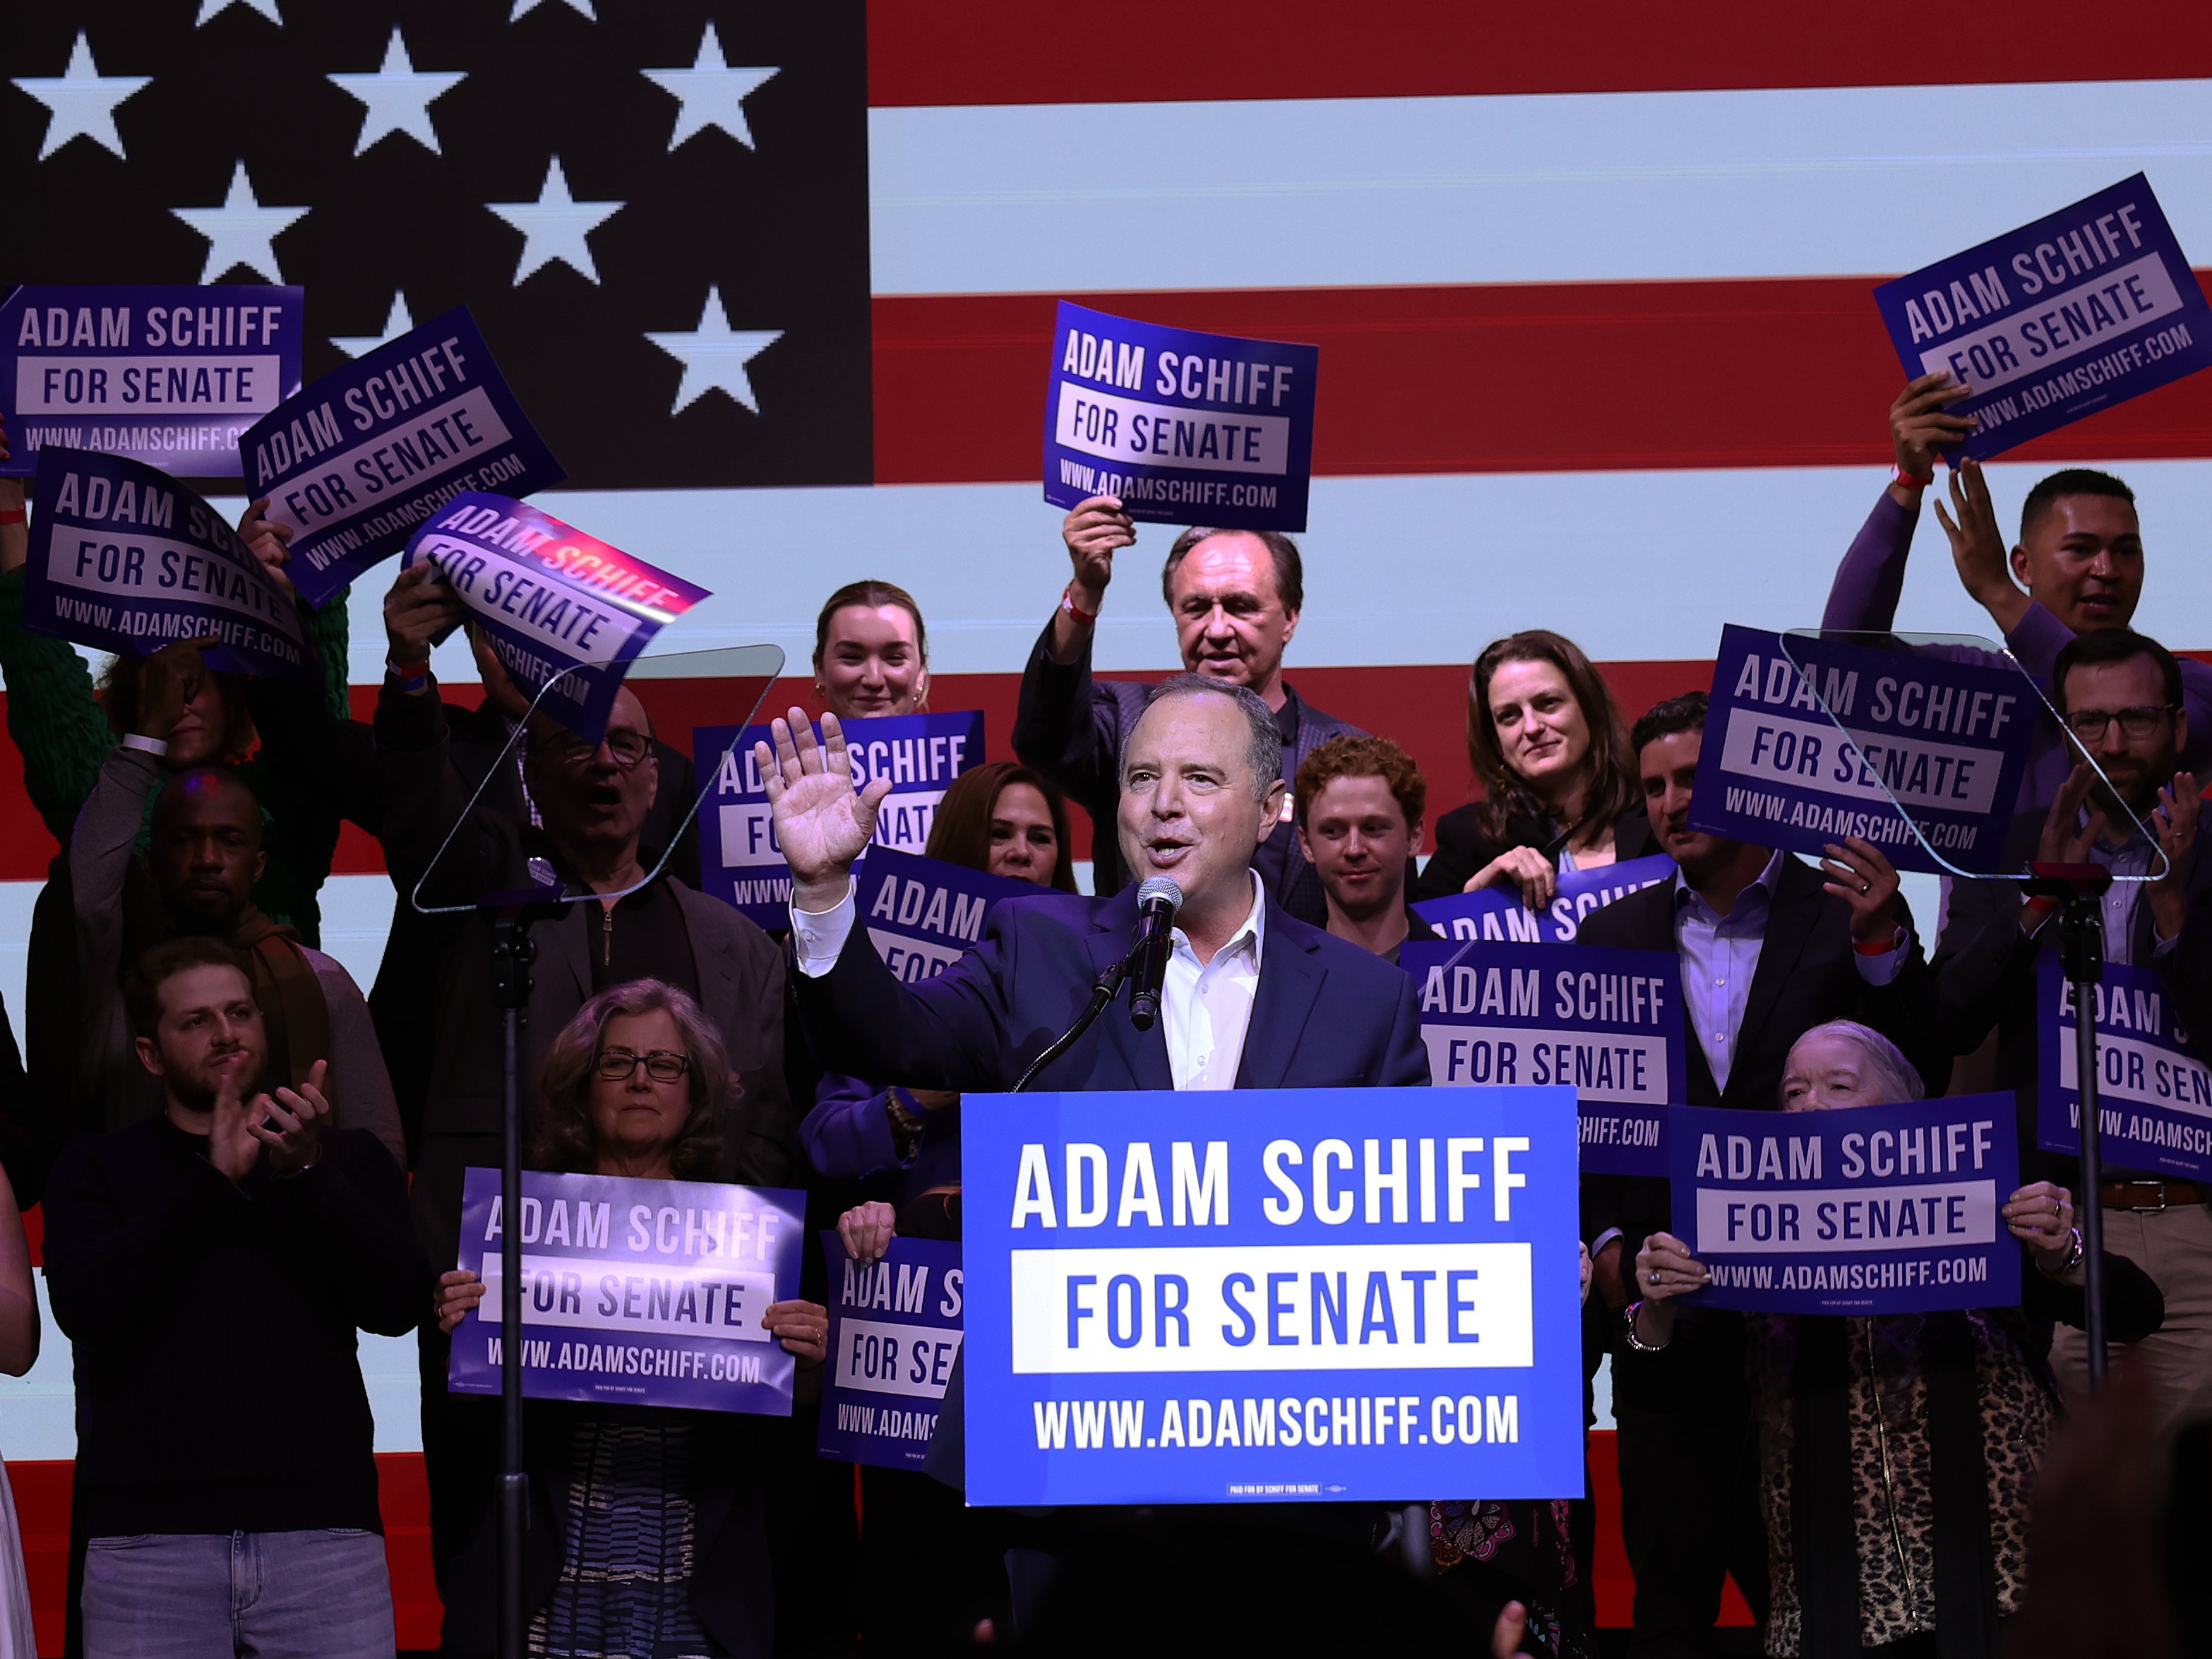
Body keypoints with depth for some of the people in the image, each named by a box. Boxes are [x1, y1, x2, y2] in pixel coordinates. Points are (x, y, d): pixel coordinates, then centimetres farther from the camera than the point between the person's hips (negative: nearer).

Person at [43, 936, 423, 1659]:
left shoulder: (347, 1159, 17)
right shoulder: (96, 1169, 14)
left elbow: (396, 1302, 2)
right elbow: (85, 1305, -4)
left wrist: (306, 1174, -10)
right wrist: (216, 1180, -7)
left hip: (323, 1528, 1)